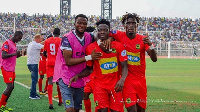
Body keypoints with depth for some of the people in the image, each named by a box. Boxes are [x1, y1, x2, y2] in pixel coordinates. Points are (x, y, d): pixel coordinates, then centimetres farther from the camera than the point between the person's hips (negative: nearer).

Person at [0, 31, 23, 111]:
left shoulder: (14, 44, 17)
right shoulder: (7, 43, -13)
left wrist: (18, 55, 8)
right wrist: (14, 53, -30)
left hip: (12, 69, 10)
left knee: (11, 87, 9)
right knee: (9, 86, -14)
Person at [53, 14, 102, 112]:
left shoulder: (88, 37, 4)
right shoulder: (67, 38, -14)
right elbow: (68, 61, -19)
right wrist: (89, 57, -23)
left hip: (80, 79, 7)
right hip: (66, 79, -7)